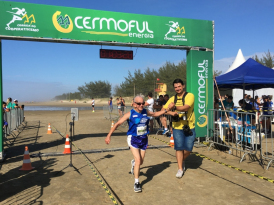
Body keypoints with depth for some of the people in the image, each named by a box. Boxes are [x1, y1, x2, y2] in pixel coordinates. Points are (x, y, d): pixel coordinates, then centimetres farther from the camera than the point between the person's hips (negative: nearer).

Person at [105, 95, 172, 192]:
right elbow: (118, 123, -12)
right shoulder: (130, 114, -12)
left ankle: (133, 163, 51)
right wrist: (109, 135, -19)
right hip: (133, 139, -4)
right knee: (138, 160, -13)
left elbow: (155, 114, 22)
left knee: (141, 162, 12)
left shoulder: (145, 112, 0)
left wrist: (166, 110, 16)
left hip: (144, 139, 4)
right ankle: (136, 183, 7)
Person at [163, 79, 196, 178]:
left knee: (188, 148, 2)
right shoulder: (172, 99, 8)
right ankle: (180, 169, 13)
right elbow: (163, 109, 5)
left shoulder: (190, 95, -7)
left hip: (189, 127, -2)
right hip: (177, 127, 2)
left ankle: (182, 160, 33)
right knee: (179, 148, 1)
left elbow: (185, 107, -24)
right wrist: (171, 113, -13)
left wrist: (174, 106, -23)